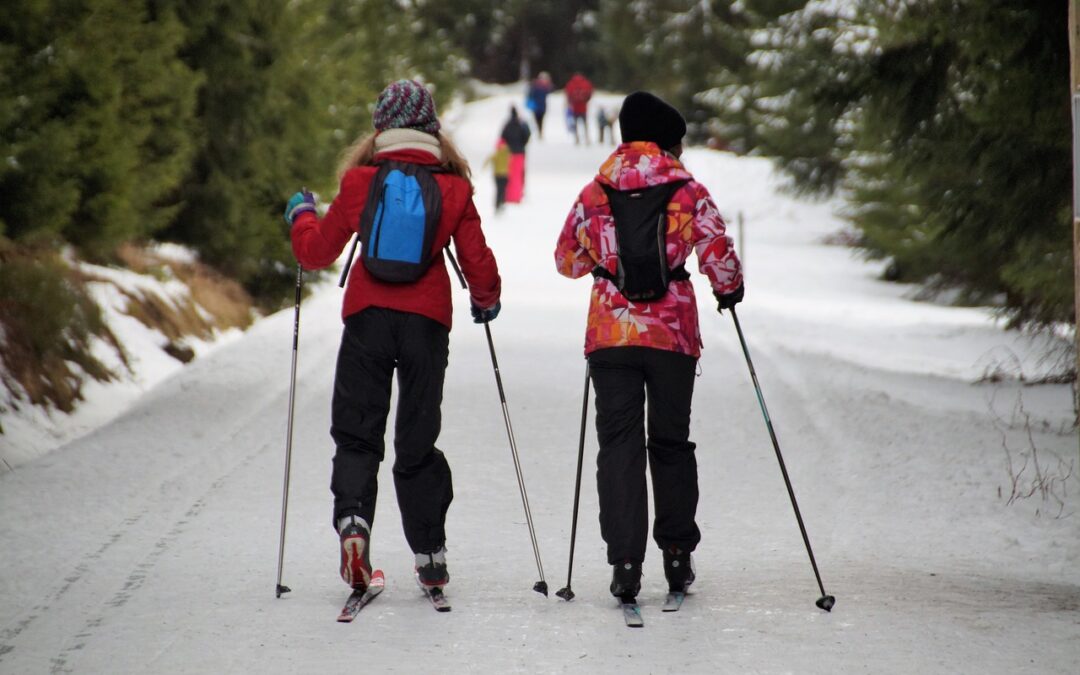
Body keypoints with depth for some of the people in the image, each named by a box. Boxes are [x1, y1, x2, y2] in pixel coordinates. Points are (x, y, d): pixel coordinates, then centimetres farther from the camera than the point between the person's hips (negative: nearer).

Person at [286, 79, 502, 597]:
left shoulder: (360, 182, 1)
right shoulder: (453, 187, 2)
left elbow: (316, 252, 8)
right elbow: (477, 260, 6)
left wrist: (300, 215, 29)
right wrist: (485, 301, 26)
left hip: (368, 316, -1)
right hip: (427, 320, 1)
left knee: (356, 432, 8)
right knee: (418, 438, 10)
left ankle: (353, 517, -17)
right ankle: (430, 553, 9)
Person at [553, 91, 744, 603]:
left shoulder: (594, 194, 4)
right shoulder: (688, 191, -3)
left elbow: (567, 261, 12)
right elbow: (718, 255, -8)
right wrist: (729, 289, 13)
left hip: (609, 334, 1)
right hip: (673, 332, -1)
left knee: (619, 445, 2)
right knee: (671, 441, 15)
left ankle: (625, 561, -9)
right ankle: (677, 555, 21)